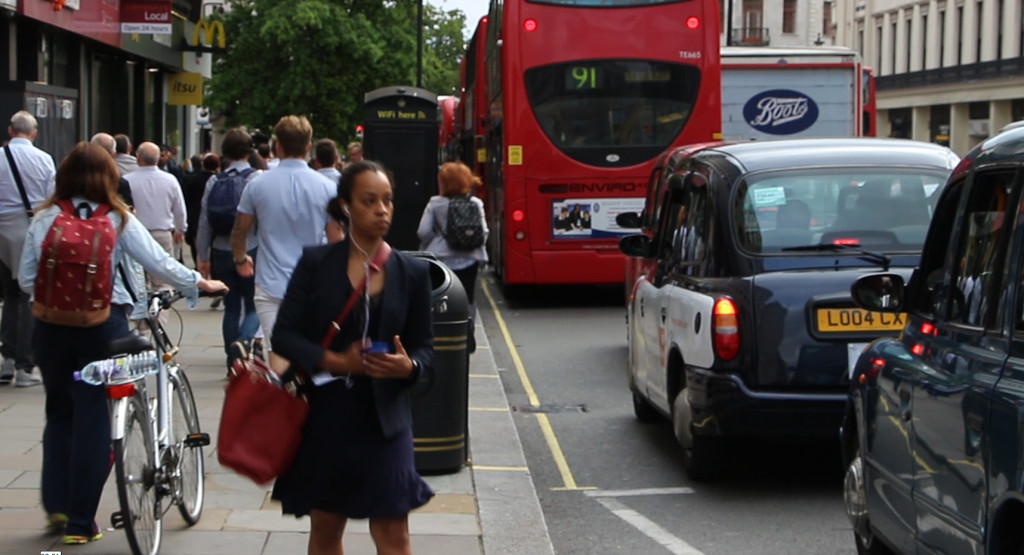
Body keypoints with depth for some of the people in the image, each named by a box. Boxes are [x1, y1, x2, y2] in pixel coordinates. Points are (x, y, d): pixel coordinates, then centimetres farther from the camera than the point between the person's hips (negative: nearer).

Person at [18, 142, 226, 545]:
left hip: (52, 326, 2)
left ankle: (56, 505, 15)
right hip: (102, 325, -2)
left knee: (59, 412, 20)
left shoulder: (43, 220, 1)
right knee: (93, 420, 4)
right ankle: (80, 523, 8)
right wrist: (199, 283, 11)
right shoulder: (117, 220, -5)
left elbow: (25, 279, 4)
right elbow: (158, 262, -3)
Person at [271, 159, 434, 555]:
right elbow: (284, 335, -3)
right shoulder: (316, 264, 0)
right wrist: (335, 361, -18)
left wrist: (408, 367, -16)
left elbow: (425, 347, 7)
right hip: (325, 414, 0)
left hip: (384, 417, 0)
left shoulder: (412, 273, 4)